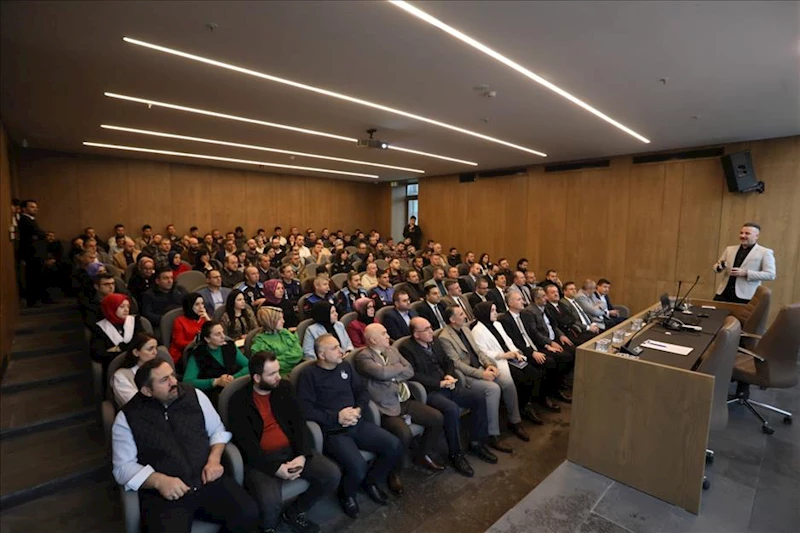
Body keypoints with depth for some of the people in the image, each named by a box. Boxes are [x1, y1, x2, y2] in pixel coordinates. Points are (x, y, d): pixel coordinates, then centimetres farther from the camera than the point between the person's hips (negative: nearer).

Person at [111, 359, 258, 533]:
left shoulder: (194, 395, 5)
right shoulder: (127, 418, 0)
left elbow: (218, 430, 12)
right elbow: (123, 467, 0)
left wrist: (214, 459, -6)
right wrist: (159, 481, -17)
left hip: (208, 480, 2)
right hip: (164, 493, -1)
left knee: (249, 514, -18)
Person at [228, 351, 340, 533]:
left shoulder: (284, 388, 6)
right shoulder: (238, 401, -7)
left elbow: (298, 423, 4)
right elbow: (246, 443, -12)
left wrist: (302, 455, -12)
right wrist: (275, 468, -20)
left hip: (291, 450, 4)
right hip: (261, 459, -4)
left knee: (332, 475, -11)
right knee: (270, 502, -31)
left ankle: (294, 512, 15)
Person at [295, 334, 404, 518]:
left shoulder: (345, 366, 12)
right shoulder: (309, 375, -6)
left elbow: (363, 391, 14)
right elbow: (305, 409, -14)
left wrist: (358, 410, -7)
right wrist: (336, 417, -16)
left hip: (357, 423, 6)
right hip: (332, 431, -5)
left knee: (395, 446, -11)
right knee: (358, 467, -28)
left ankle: (370, 481, 18)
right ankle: (346, 495, 9)